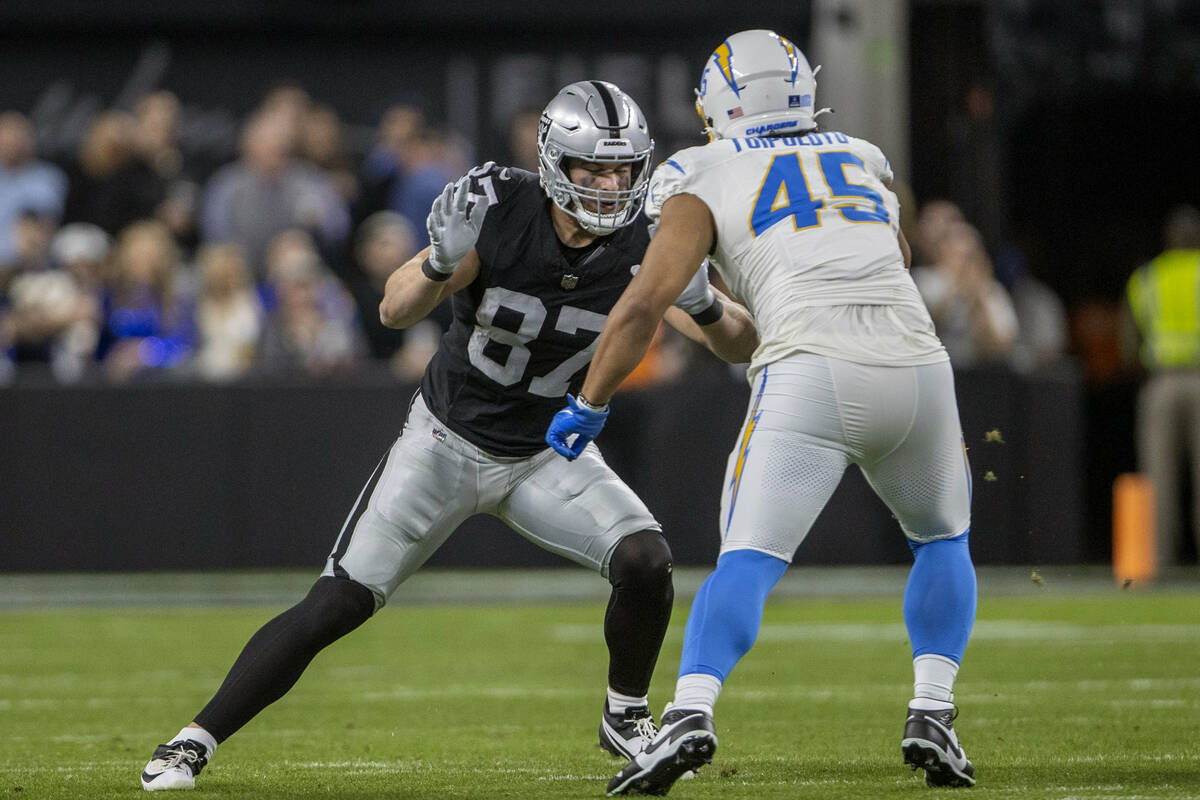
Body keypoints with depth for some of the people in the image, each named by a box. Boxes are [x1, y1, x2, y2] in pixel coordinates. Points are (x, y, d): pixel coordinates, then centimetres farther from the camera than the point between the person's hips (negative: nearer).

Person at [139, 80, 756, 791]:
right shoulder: (501, 212, -23)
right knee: (338, 605, -8)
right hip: (447, 441, -2)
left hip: (547, 456, 2)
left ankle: (627, 716, 7)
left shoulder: (641, 248, -17)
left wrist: (705, 306, -35)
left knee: (646, 560, -20)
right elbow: (396, 311, -23)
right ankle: (196, 741, 3)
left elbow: (743, 345, -13)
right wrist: (442, 261, -44)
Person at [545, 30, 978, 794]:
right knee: (943, 539, 25)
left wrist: (589, 405, 14)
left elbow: (645, 302, 4)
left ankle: (692, 712, -28)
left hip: (811, 373, -3)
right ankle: (933, 714, 9)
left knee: (749, 560, -5)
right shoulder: (864, 159, 26)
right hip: (915, 367, 3)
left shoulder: (708, 178, 12)